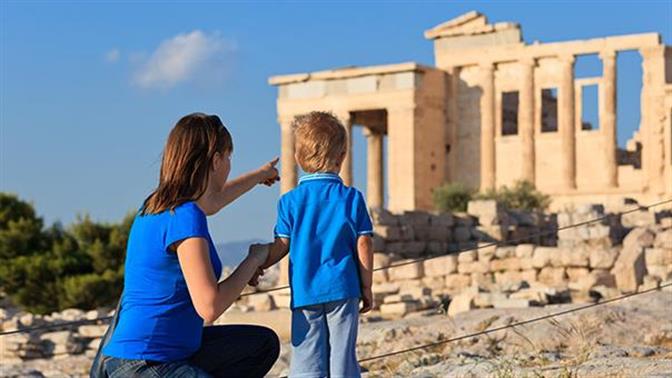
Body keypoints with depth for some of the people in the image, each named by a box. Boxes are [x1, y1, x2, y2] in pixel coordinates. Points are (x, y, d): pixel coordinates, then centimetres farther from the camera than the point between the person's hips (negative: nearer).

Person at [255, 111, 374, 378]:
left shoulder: (290, 202, 0)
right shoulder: (351, 198, 0)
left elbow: (281, 246, 1)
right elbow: (363, 248, 0)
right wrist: (366, 288, 8)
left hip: (305, 292, 0)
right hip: (342, 290, 0)